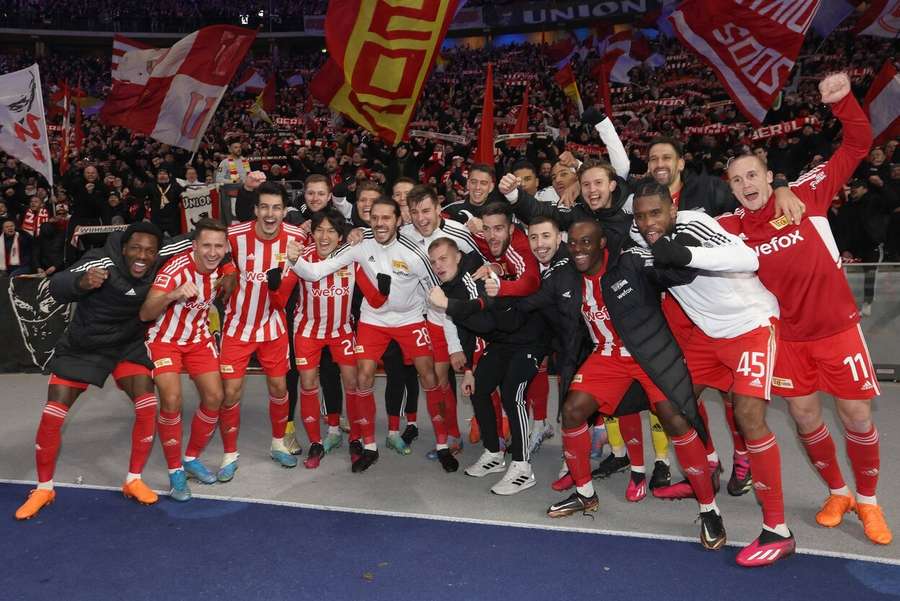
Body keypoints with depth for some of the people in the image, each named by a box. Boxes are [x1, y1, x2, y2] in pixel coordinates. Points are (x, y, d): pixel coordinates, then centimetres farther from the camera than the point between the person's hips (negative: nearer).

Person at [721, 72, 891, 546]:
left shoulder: (806, 196, -10)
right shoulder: (730, 228, -7)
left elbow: (857, 146, -8)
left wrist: (842, 101, -20)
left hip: (836, 326, -1)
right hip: (787, 335, 2)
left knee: (857, 417, 5)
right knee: (804, 417, 8)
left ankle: (868, 501, 28)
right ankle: (837, 493, 33)